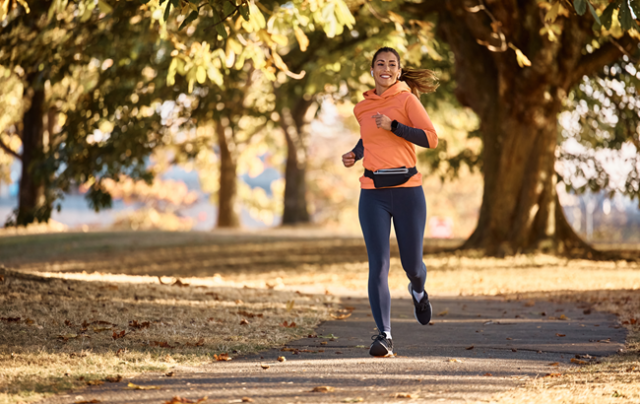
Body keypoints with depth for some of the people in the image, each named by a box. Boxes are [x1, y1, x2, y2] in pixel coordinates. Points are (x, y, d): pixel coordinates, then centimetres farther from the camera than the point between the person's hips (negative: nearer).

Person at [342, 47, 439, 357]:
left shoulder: (407, 99, -2)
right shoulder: (364, 107, 12)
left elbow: (430, 138, -12)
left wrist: (392, 125, -17)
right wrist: (355, 154, 12)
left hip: (407, 190, -2)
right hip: (373, 194, 3)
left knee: (411, 264, 6)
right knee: (378, 265, -11)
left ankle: (418, 290, 44)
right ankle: (384, 336, -11)